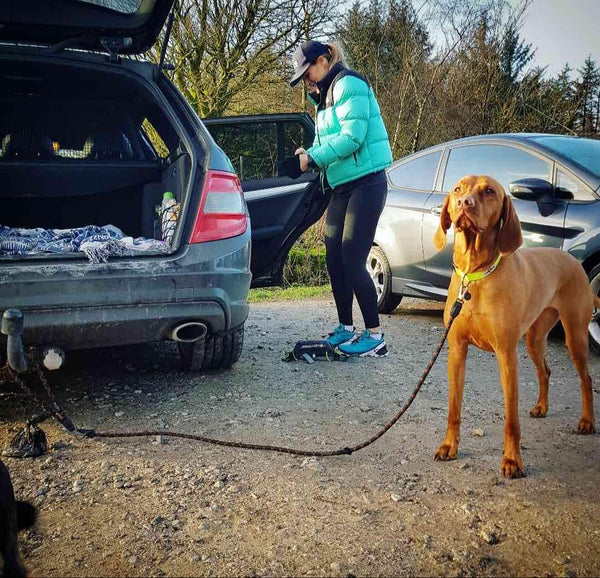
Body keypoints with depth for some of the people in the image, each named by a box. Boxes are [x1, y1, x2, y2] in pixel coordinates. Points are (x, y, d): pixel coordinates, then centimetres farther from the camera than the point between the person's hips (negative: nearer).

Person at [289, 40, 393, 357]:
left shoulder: (348, 85, -11)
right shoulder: (327, 95, 19)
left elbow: (352, 136, -21)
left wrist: (313, 158, -16)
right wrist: (309, 155, -2)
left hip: (366, 183, -9)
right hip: (342, 186, 9)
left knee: (352, 260, -11)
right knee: (334, 259, 9)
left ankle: (375, 336, -2)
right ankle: (346, 329, 20)